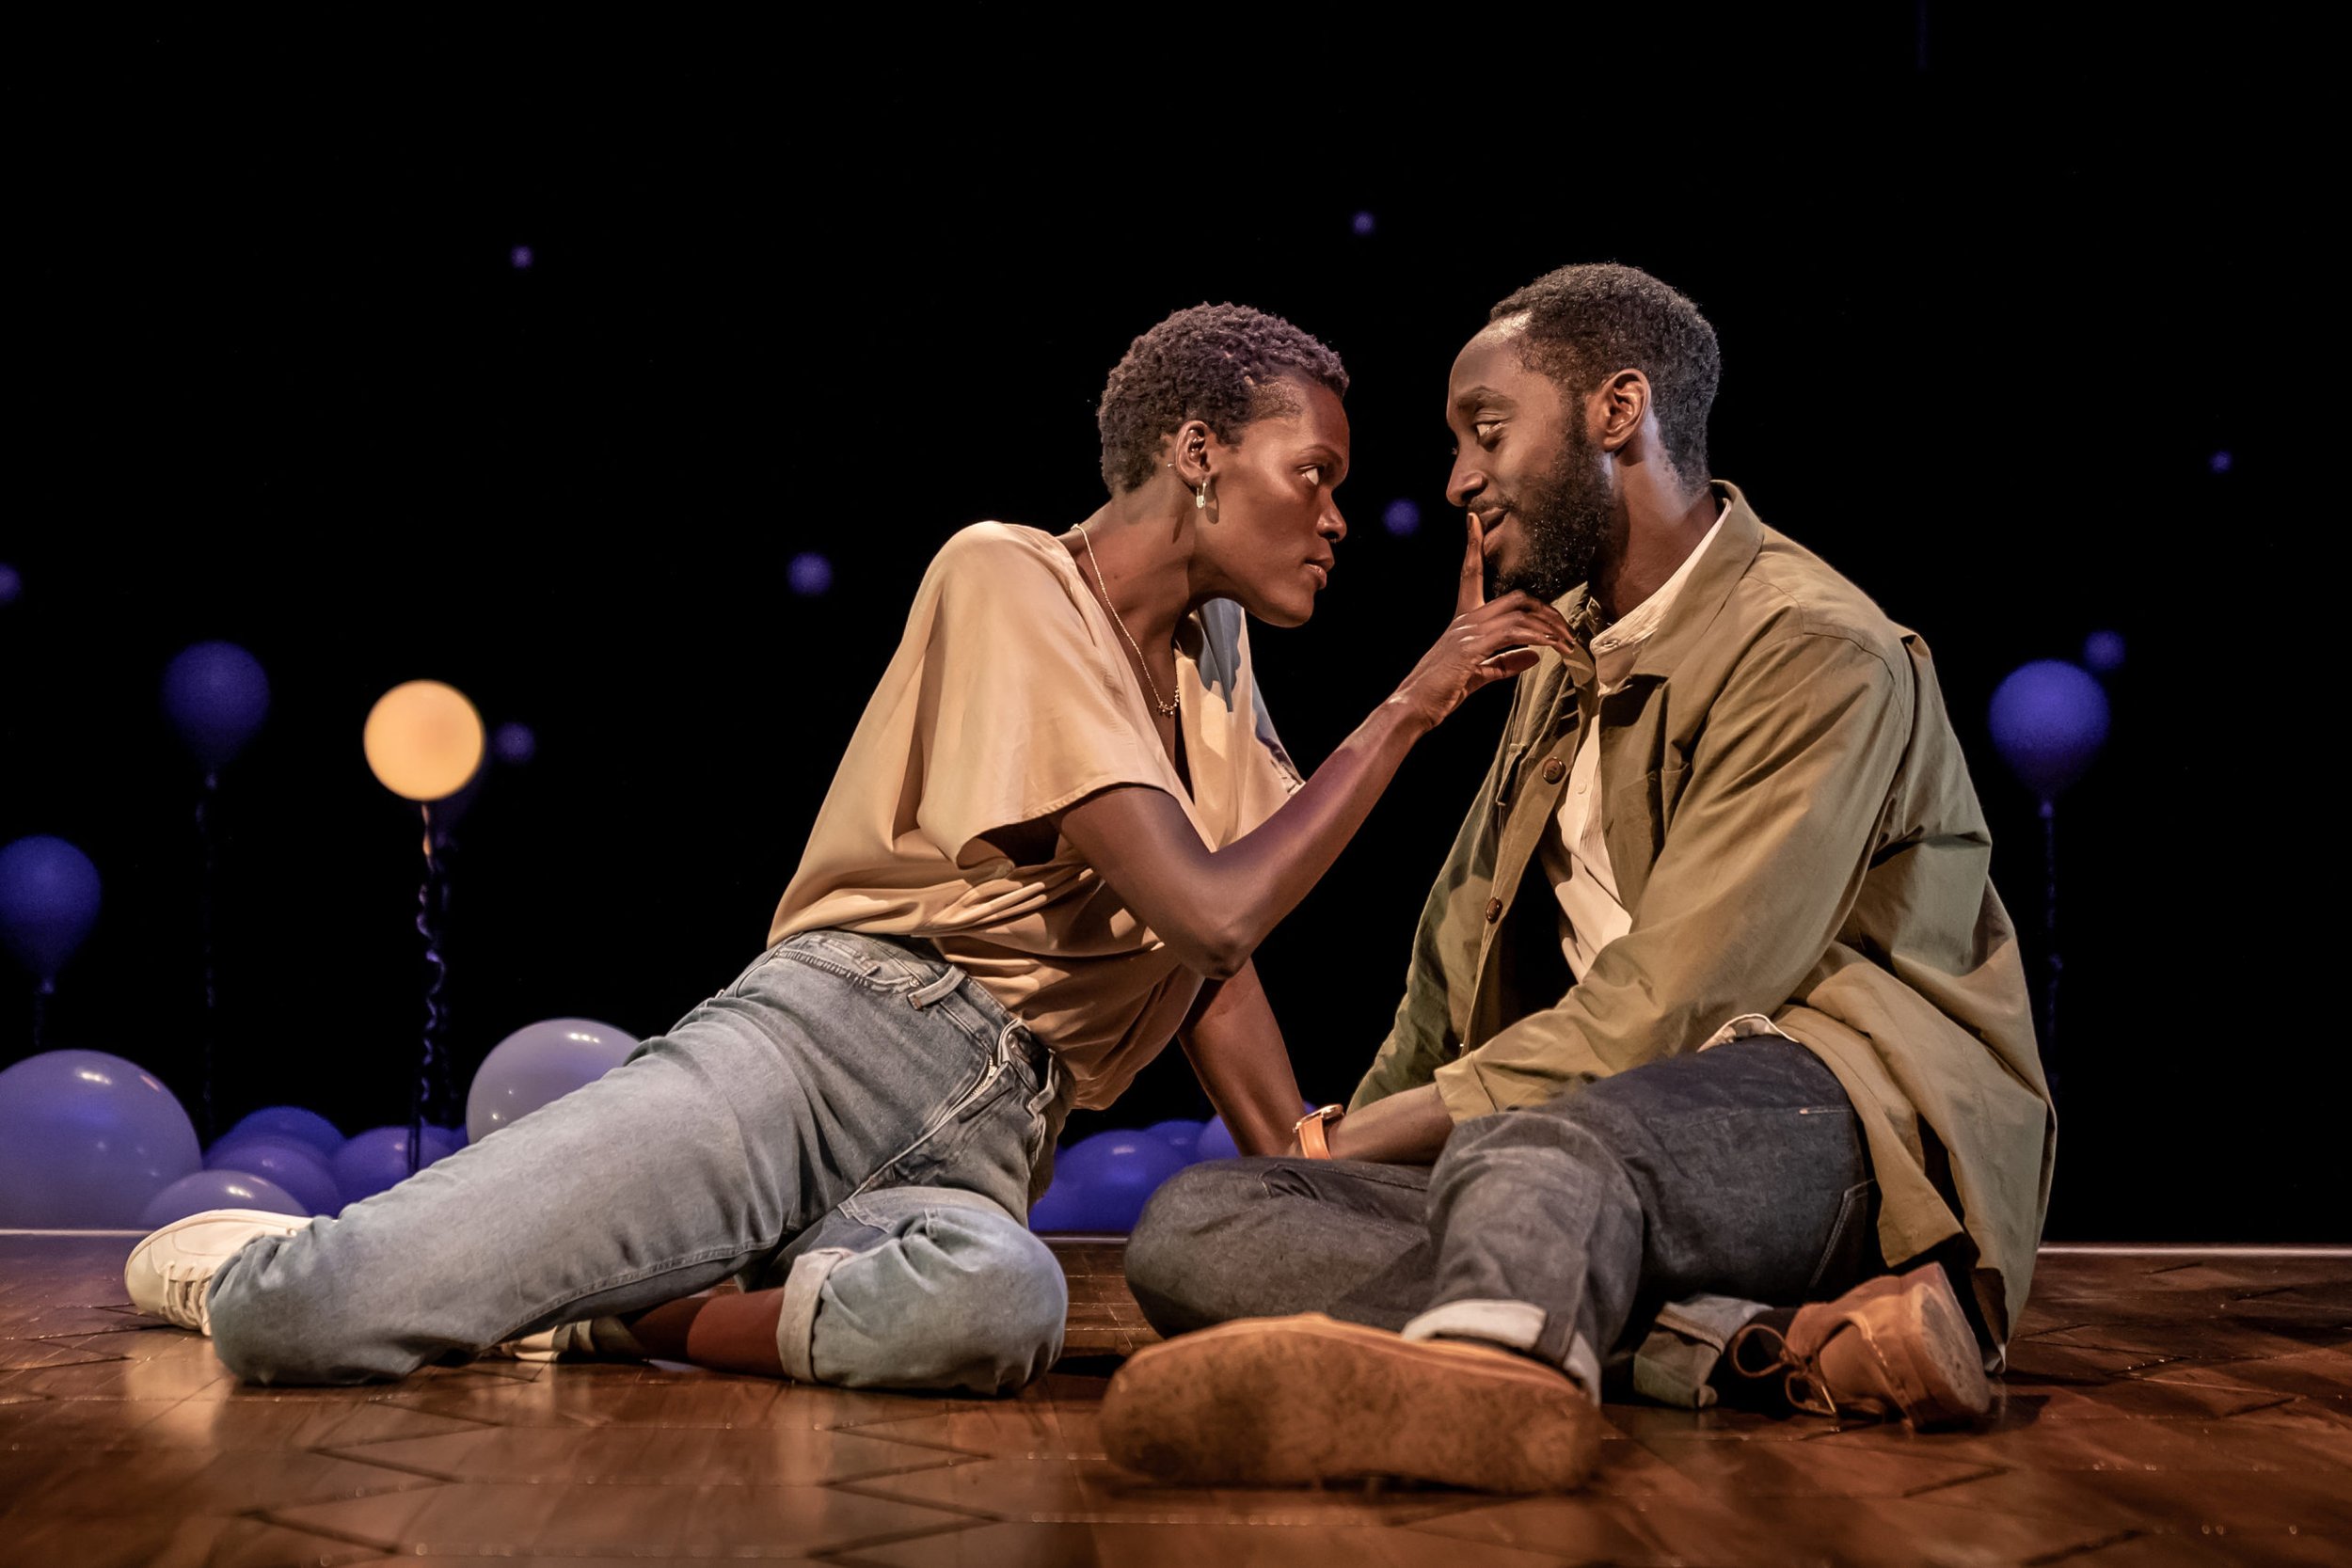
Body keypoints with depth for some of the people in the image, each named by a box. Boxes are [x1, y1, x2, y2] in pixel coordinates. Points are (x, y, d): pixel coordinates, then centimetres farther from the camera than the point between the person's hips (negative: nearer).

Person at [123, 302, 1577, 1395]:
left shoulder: (1213, 653, 21)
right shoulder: (1008, 579, -4)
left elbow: (1216, 961, 23)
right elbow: (1209, 909, -13)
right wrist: (1405, 710, -4)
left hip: (986, 1145, 6)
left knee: (1001, 1304, -37)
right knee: (305, 1319, -25)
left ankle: (599, 1311, -10)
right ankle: (266, 1268, 14)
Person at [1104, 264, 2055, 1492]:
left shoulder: (1817, 653, -8)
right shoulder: (1568, 644, 21)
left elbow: (1653, 1013, -16)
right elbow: (1459, 960, 26)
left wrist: (1353, 1145, -10)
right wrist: (1356, 1136, 14)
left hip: (1837, 1103, -8)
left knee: (1532, 1152, -41)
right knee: (1189, 1229, -15)